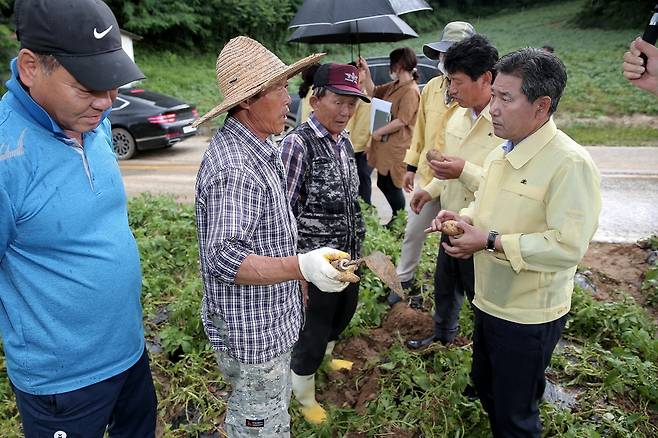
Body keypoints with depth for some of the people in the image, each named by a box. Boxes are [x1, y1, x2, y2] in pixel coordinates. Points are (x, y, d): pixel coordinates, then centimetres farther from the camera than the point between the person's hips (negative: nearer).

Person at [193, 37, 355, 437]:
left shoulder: (260, 148, 5)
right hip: (251, 331, -10)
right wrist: (302, 267, -40)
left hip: (269, 321, 10)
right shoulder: (234, 168, -28)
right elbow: (224, 258, -31)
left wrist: (306, 259, 18)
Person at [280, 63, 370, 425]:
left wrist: (356, 246, 17)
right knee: (313, 330, 8)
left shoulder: (344, 141, 4)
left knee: (343, 313, 26)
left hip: (347, 257, 8)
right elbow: (284, 212, -19)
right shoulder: (298, 143, -19)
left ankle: (325, 357, 56)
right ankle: (303, 395, 35)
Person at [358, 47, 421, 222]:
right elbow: (373, 92, 17)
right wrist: (366, 71, 7)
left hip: (397, 147, -9)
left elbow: (402, 121, -21)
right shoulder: (394, 86, 13)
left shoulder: (411, 90, -16)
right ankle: (396, 217, 31)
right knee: (382, 184, 16)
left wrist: (379, 132, -14)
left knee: (392, 186, -1)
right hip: (385, 146, 9)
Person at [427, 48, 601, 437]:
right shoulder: (502, 153, 4)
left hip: (528, 316, -8)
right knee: (485, 386, 28)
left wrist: (492, 242, -26)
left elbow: (569, 246, -29)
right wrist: (466, 218, -4)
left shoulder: (571, 163, -23)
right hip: (489, 302, 9)